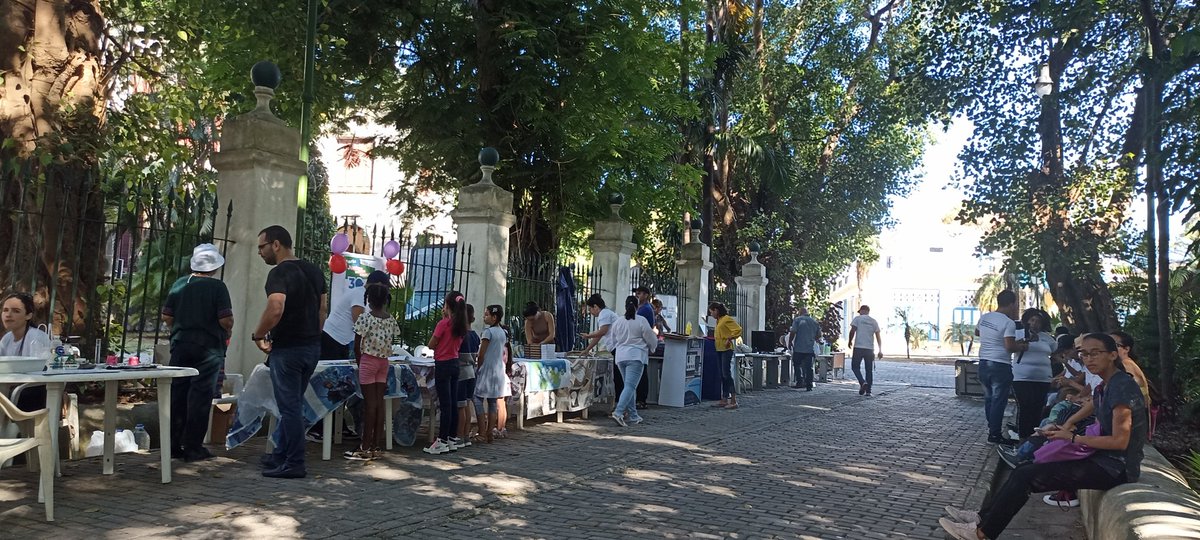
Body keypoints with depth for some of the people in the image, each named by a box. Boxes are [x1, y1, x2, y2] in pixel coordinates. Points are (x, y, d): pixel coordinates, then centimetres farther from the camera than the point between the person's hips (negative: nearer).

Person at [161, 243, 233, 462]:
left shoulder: (179, 284, 6)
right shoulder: (217, 287, -10)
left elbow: (166, 317, 9)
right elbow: (226, 320, -15)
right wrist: (227, 331, 6)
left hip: (180, 345, 5)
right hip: (208, 347, -5)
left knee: (177, 394, 12)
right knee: (200, 397, 0)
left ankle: (173, 445, 17)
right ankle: (193, 448, 4)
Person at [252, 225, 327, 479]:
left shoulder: (280, 273, -15)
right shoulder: (314, 271, 11)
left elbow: (275, 309, -31)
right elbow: (322, 311, 16)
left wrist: (257, 335, -16)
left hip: (287, 350, -8)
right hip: (312, 348, 8)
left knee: (289, 407, -1)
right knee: (292, 405, 18)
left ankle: (294, 464, 5)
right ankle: (281, 455, 28)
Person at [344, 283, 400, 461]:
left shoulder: (364, 319, -12)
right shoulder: (391, 320, 2)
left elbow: (357, 347, -7)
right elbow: (390, 344, 4)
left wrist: (360, 363, 8)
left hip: (368, 361, -5)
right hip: (384, 362, 5)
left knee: (369, 402, -3)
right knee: (379, 401, 7)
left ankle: (366, 447, 2)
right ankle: (376, 446, 10)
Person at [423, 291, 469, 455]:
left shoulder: (443, 323, -15)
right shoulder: (462, 325, 5)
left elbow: (431, 345, -8)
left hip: (443, 365, -7)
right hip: (455, 363, 7)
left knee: (445, 404, -5)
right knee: (453, 403, 11)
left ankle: (442, 441, -2)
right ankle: (452, 439, 16)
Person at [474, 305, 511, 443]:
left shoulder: (488, 331, -12)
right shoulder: (503, 333, 10)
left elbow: (481, 354, -12)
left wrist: (478, 369, -1)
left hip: (487, 370, -7)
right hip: (499, 371, 7)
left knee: (478, 399, -2)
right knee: (493, 402, 8)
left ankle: (482, 433, -8)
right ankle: (490, 433, 9)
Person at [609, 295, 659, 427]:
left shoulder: (618, 322, 8)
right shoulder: (641, 321, -7)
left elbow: (614, 342, 19)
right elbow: (652, 341, -1)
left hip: (620, 356, 6)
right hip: (636, 356, -6)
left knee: (629, 386, 15)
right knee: (630, 386, -10)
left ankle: (632, 415, 17)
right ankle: (619, 412, -24)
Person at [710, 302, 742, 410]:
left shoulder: (727, 319, -10)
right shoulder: (719, 320, 17)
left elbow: (738, 330, -18)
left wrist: (729, 339, -20)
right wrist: (713, 339, 12)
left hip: (726, 349, -10)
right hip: (719, 349, 10)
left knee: (727, 374, -11)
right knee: (723, 375, 10)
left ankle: (734, 400, -9)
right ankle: (724, 400, 15)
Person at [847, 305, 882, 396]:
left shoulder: (857, 319, 2)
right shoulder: (874, 321, 12)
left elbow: (852, 331, -8)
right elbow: (878, 336, 9)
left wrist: (850, 341, 8)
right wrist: (880, 350, 9)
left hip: (858, 347, -3)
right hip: (870, 348, 3)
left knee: (855, 367, 7)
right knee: (870, 370, 8)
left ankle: (863, 382, -16)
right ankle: (868, 390, 7)